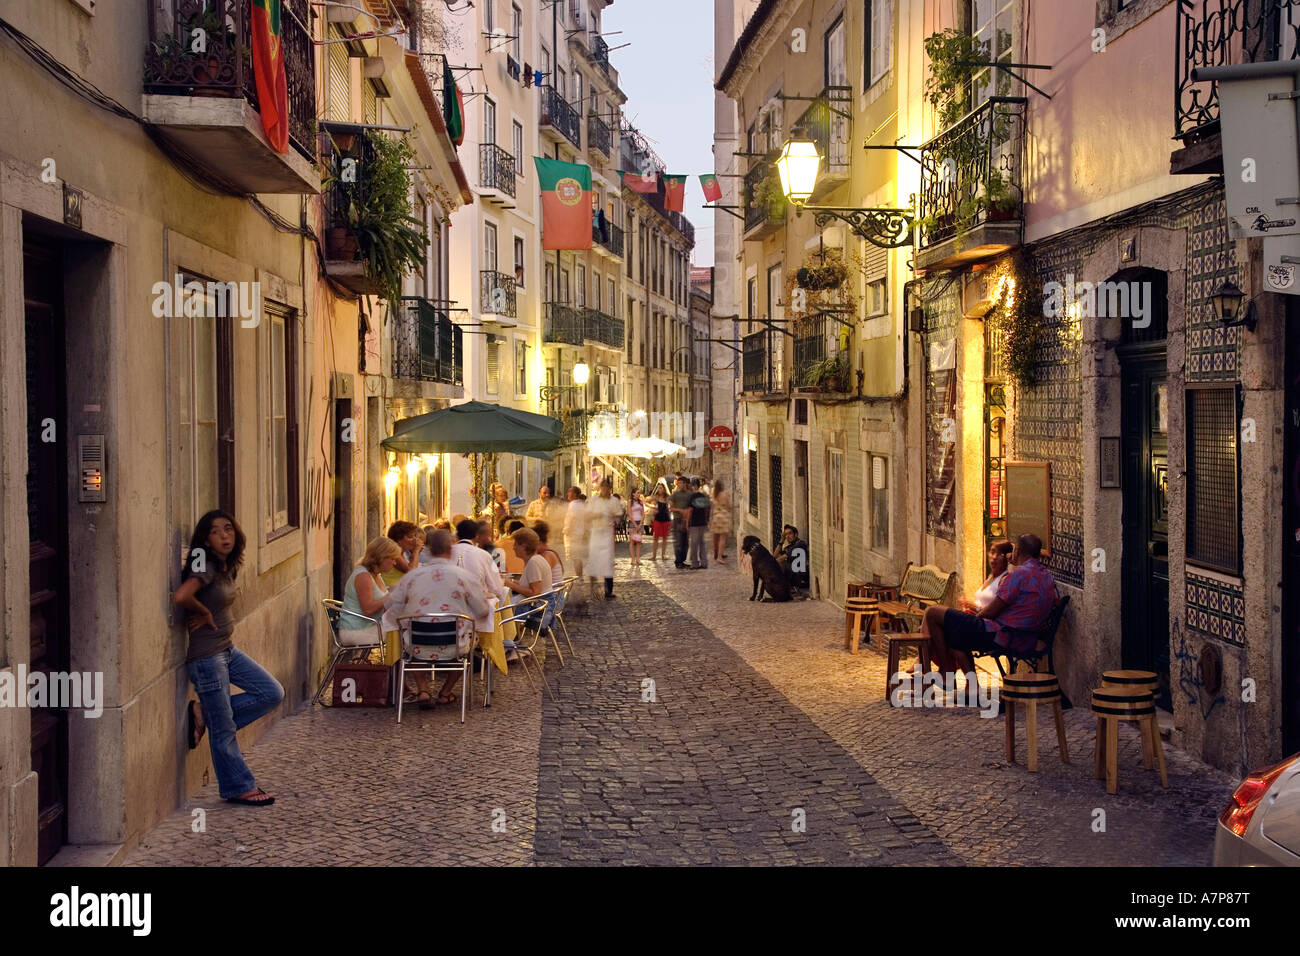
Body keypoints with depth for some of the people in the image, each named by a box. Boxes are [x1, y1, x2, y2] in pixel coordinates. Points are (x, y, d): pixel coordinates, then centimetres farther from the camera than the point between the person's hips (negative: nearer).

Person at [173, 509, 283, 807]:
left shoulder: (226, 568, 7)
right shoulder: (205, 567, -18)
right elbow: (180, 596, -33)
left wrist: (206, 615, -4)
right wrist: (205, 613, -16)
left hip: (228, 649, 9)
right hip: (206, 656, -9)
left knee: (272, 693, 7)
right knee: (223, 730, 3)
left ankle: (205, 713, 12)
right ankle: (239, 788, 17)